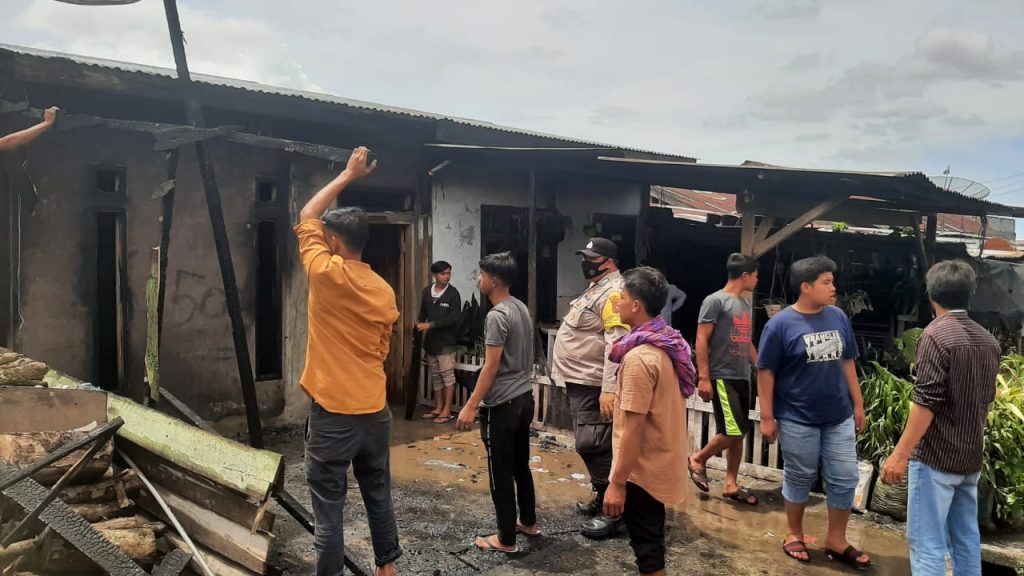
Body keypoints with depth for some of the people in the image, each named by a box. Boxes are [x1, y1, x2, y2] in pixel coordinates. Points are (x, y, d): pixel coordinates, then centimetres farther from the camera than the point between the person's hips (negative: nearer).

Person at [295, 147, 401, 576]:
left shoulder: (326, 274, -11)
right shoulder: (385, 291, 4)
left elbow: (306, 219, 5)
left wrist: (347, 176, 12)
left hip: (333, 412, -6)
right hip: (375, 410, 6)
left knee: (329, 504, 4)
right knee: (378, 494, 18)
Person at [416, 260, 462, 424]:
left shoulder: (453, 293, -9)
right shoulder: (426, 291, 7)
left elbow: (454, 318, -16)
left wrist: (430, 325, -20)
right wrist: (419, 324, -3)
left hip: (446, 341, -6)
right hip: (430, 340, 6)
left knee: (447, 375, -4)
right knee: (435, 376, 12)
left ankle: (447, 411, 0)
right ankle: (438, 407, 21)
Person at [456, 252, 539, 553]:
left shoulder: (497, 316, -19)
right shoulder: (522, 308, 8)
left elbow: (491, 366, -21)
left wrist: (471, 406, -18)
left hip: (502, 405, -9)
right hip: (524, 398, 9)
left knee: (501, 472, 2)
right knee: (521, 465, 20)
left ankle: (506, 538, 11)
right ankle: (528, 522, 33)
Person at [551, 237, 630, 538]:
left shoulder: (614, 292, -16)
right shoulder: (596, 289, 17)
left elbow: (616, 344, -25)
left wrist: (608, 389, -31)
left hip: (593, 385, -11)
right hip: (580, 381, 11)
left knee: (592, 445, -9)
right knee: (592, 445, 17)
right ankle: (603, 496, 28)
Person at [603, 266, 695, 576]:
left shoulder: (639, 357, -25)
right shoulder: (670, 346, 3)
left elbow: (633, 428, -25)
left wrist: (617, 483, -20)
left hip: (642, 469, -9)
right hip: (660, 461, 9)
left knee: (646, 546, 5)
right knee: (650, 540, 22)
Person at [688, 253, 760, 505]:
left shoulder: (745, 305, 15)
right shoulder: (715, 301, -9)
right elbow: (701, 340, -13)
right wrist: (704, 378, -18)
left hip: (742, 378, 8)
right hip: (722, 377, -8)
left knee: (738, 433, 9)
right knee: (734, 431, -11)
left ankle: (731, 485, 18)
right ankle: (698, 460, 11)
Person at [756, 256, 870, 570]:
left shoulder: (838, 317, 2)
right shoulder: (781, 324, -13)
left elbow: (847, 362, 11)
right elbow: (765, 371, -11)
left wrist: (858, 404, 12)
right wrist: (767, 417, -11)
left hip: (839, 417, 5)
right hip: (798, 420, -5)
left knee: (845, 479, 9)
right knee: (799, 479, 10)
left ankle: (836, 541, 26)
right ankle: (794, 535, 30)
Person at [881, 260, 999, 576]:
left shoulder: (936, 334, -16)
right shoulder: (988, 339, 9)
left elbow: (926, 402, -22)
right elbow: (986, 399, 19)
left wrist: (900, 454, -19)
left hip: (936, 455, -8)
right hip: (971, 456, 8)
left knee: (927, 542, -4)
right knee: (966, 536, 16)